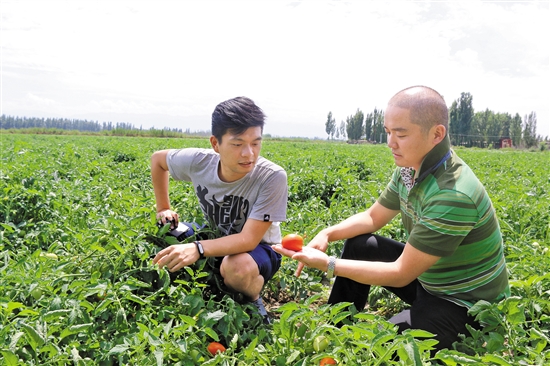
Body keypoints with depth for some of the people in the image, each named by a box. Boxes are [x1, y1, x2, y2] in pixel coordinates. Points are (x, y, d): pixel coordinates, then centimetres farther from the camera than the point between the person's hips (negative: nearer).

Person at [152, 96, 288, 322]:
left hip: (258, 248, -4)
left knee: (237, 267, -38)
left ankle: (252, 302, -3)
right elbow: (157, 159, 3)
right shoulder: (198, 162, -19)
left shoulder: (272, 177, -31)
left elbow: (248, 239, -32)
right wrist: (163, 208, 0)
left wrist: (198, 249, -46)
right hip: (216, 240, 5)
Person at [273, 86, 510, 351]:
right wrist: (327, 234, -11)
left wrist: (327, 264, -27)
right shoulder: (410, 169, -6)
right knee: (357, 245, 4)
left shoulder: (454, 195, -33)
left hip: (467, 305, -8)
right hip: (427, 275, 9)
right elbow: (372, 217, 7)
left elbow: (400, 274, -28)